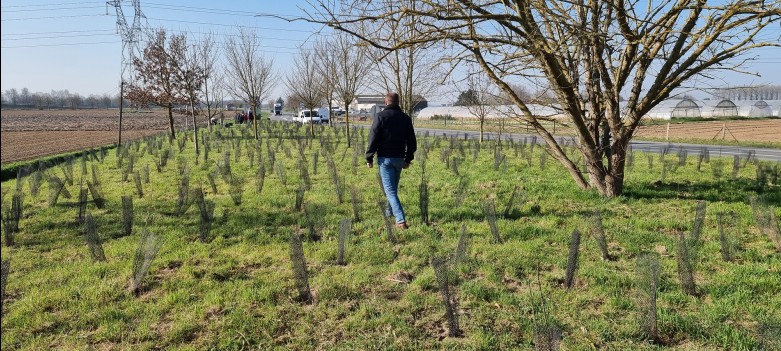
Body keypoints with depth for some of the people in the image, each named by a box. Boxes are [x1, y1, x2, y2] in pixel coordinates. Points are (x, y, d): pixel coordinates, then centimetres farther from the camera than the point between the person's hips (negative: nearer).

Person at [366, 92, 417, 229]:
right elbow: (412, 142, 9)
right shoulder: (405, 118, 6)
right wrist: (408, 159, 17)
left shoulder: (381, 116, -8)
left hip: (384, 158, -4)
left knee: (390, 190, -5)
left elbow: (373, 139, -12)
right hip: (399, 158, 5)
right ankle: (389, 212, 38)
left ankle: (401, 220, -15)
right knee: (394, 188, 22)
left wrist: (369, 158, -4)